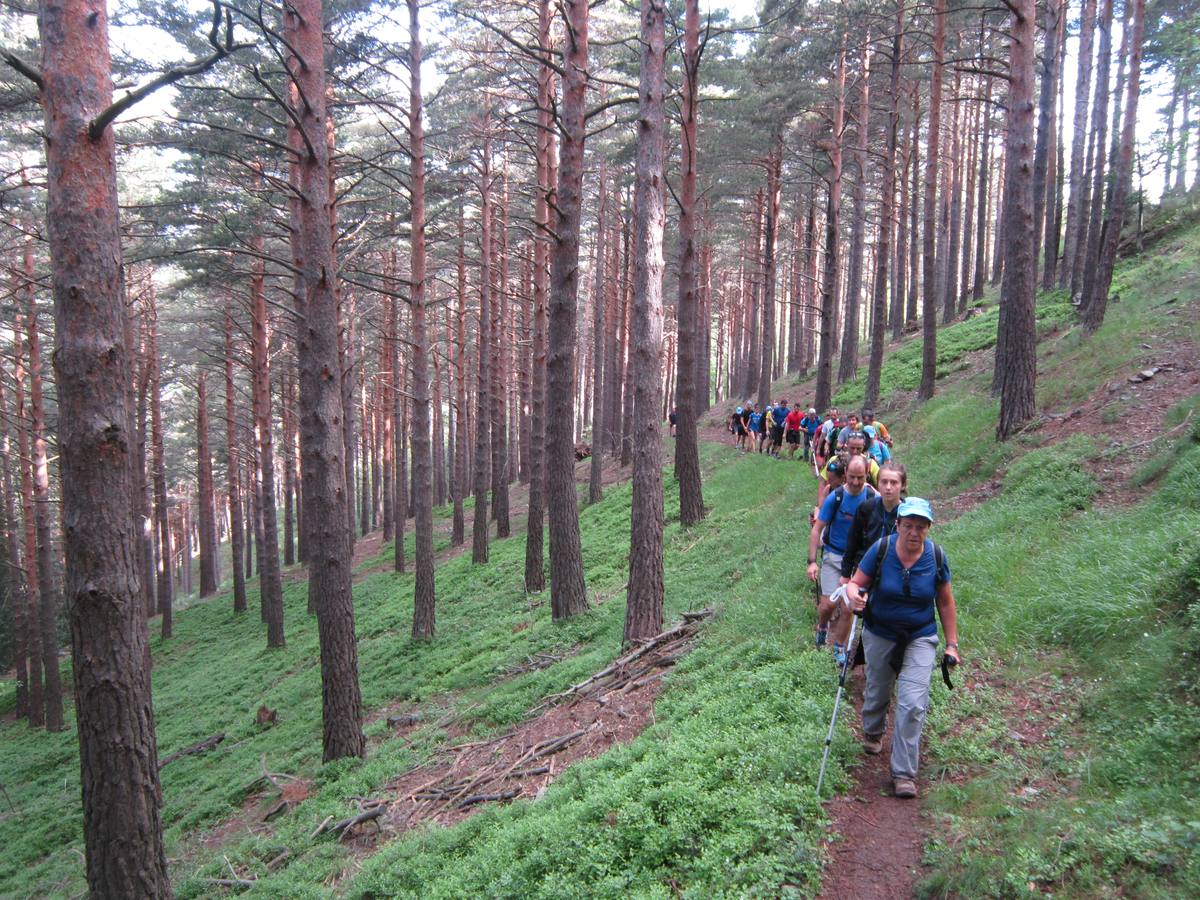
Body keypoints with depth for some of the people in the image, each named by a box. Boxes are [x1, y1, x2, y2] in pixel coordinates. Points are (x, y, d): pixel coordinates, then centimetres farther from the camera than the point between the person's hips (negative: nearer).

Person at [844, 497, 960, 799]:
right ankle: (872, 732, 54)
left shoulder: (936, 557, -13)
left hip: (920, 638, 0)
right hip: (880, 635, 0)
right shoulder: (881, 549, -19)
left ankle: (903, 772, 3)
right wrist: (854, 595, -38)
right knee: (877, 692, 20)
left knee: (912, 704, -10)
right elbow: (855, 583, -14)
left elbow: (946, 603, -2)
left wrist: (952, 644, 0)